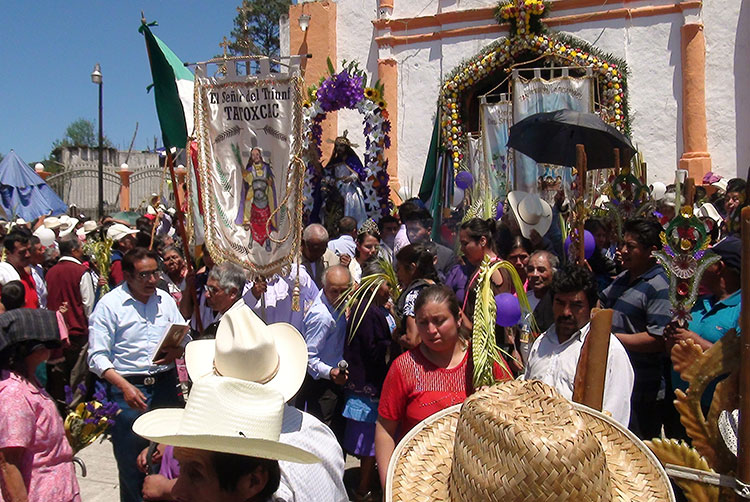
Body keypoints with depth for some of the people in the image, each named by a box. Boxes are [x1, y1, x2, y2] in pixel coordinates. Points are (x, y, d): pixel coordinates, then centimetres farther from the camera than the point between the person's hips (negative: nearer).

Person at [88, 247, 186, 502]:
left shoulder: (165, 299, 9)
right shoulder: (109, 305, -4)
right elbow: (98, 356, -8)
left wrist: (176, 352, -9)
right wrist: (125, 386, -21)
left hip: (166, 385, 4)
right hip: (128, 389, -3)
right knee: (131, 461, 6)